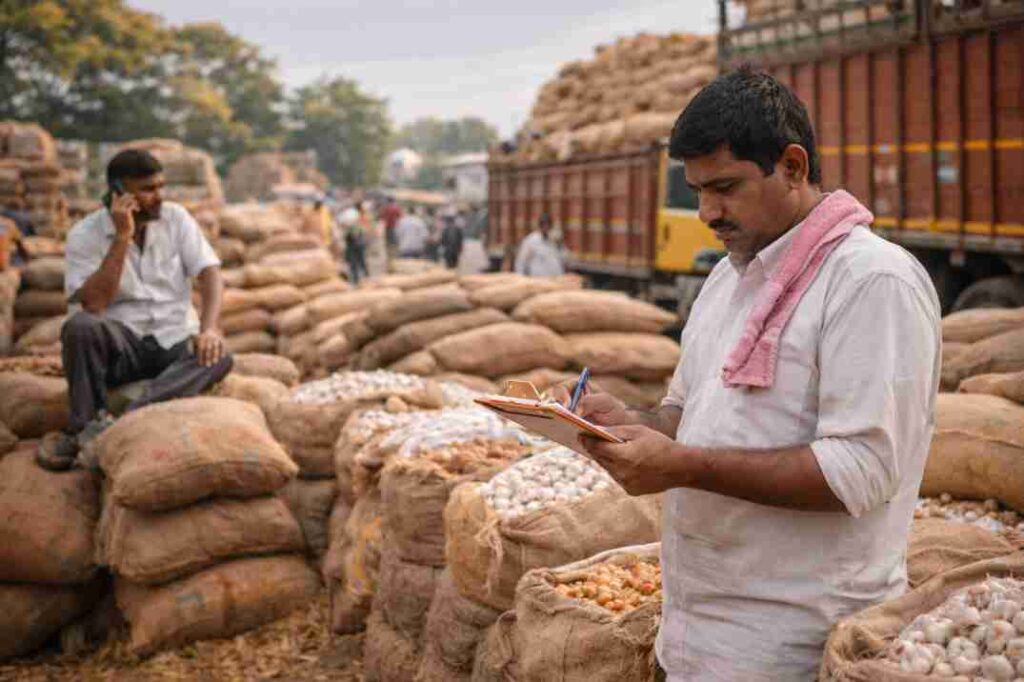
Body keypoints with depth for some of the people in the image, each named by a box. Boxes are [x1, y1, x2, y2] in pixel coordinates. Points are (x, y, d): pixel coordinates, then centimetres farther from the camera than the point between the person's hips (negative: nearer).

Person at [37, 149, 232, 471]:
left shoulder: (176, 218, 1)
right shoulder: (85, 235, -6)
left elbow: (210, 272, -7)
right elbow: (94, 304, -18)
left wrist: (209, 328, -26)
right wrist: (122, 238, -22)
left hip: (176, 341, 2)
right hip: (121, 343, -2)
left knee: (219, 356, -30)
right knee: (80, 325, -33)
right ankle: (89, 425, -24)